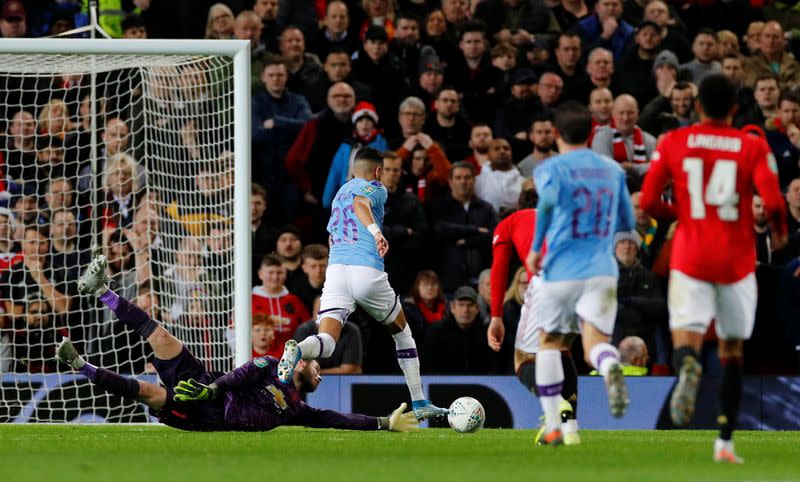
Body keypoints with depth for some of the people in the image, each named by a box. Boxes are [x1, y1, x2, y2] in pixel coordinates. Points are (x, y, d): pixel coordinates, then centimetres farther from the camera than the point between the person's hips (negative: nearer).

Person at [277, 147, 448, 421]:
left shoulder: (340, 193, 28)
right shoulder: (376, 188, 7)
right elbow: (360, 203, -17)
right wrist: (376, 232, -32)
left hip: (335, 267, 4)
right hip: (369, 272, -4)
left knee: (326, 342, -11)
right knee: (402, 333, 19)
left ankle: (298, 350, -48)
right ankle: (419, 404, 23)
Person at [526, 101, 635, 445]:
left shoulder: (550, 169, -2)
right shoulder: (613, 170, 12)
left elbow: (549, 200, -25)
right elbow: (627, 223, 19)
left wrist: (536, 247, -15)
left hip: (560, 271, -2)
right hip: (602, 271, 2)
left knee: (550, 342, 17)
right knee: (595, 343, -6)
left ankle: (553, 426, 15)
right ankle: (610, 366, -45)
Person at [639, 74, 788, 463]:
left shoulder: (673, 143, 3)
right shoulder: (753, 147, 0)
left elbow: (648, 202, 0)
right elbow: (773, 201, -12)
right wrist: (779, 231, 9)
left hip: (690, 258, 0)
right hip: (737, 261, 0)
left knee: (686, 339, -7)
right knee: (732, 351, 14)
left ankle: (688, 368, -46)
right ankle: (725, 442, 12)